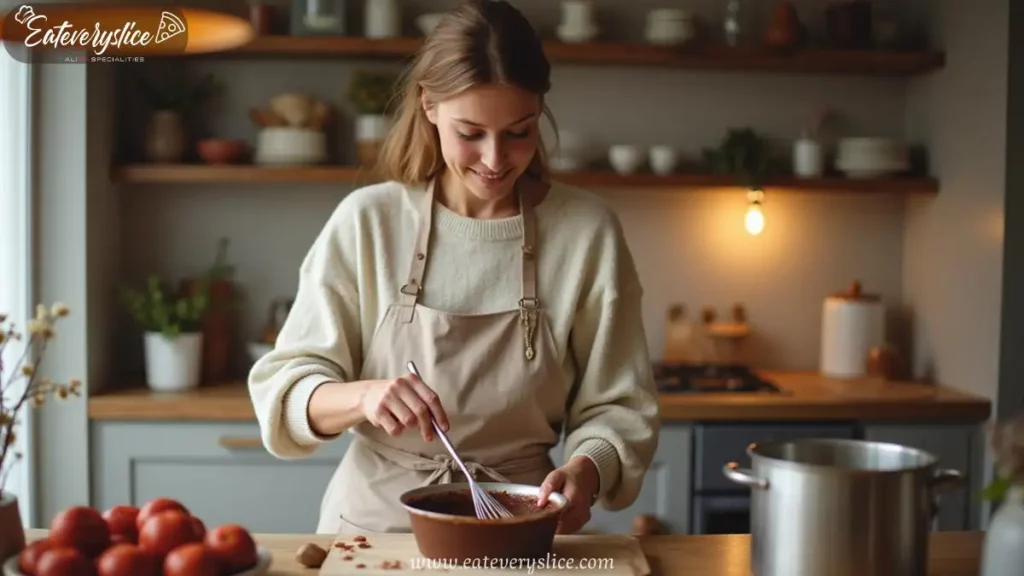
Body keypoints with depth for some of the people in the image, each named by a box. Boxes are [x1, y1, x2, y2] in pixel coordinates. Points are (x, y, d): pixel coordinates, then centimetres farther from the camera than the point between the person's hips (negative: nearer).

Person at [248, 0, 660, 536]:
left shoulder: (587, 231, -4)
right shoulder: (365, 221, -4)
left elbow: (616, 407, 0)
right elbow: (282, 390, -4)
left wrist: (583, 471, -21)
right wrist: (362, 396, -25)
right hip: (377, 518, 1)